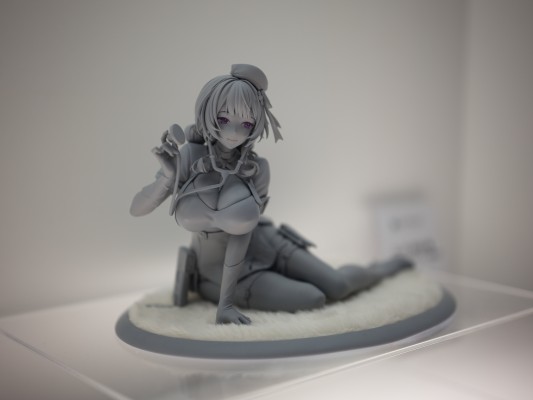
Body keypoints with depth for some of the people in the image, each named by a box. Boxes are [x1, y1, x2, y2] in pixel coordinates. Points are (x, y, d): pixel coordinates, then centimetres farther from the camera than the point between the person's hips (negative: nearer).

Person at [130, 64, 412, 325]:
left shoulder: (258, 168, -19)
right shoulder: (189, 156, -24)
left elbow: (242, 229, -25)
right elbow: (136, 209, -20)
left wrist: (226, 301, -31)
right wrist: (169, 176, -40)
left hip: (263, 246, 2)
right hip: (220, 270, -2)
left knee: (338, 287, -9)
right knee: (313, 300, -19)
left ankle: (388, 267, 23)